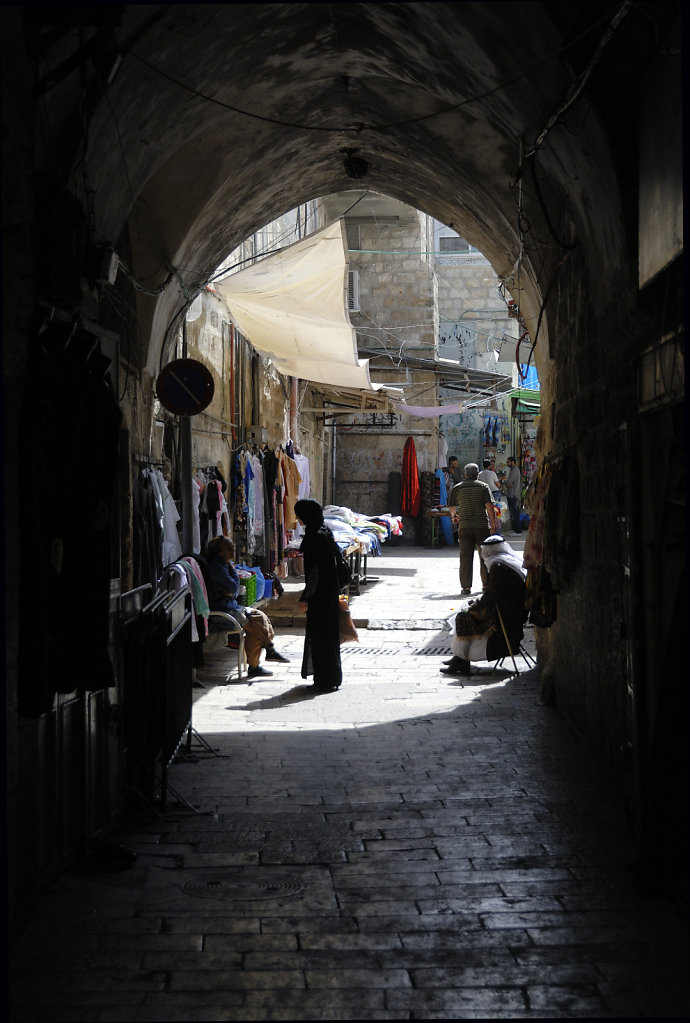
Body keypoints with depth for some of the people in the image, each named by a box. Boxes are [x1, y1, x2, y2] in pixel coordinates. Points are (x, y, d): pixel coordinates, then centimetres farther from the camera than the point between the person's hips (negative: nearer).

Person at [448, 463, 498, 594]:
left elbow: (452, 507, 14)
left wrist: (455, 517, 36)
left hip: (464, 526, 0)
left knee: (466, 556, 1)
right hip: (482, 525, 0)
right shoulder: (483, 487, 2)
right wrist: (493, 523, 1)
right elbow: (490, 506, -6)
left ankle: (466, 586, -2)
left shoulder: (457, 488, 5)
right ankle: (486, 583, 16)